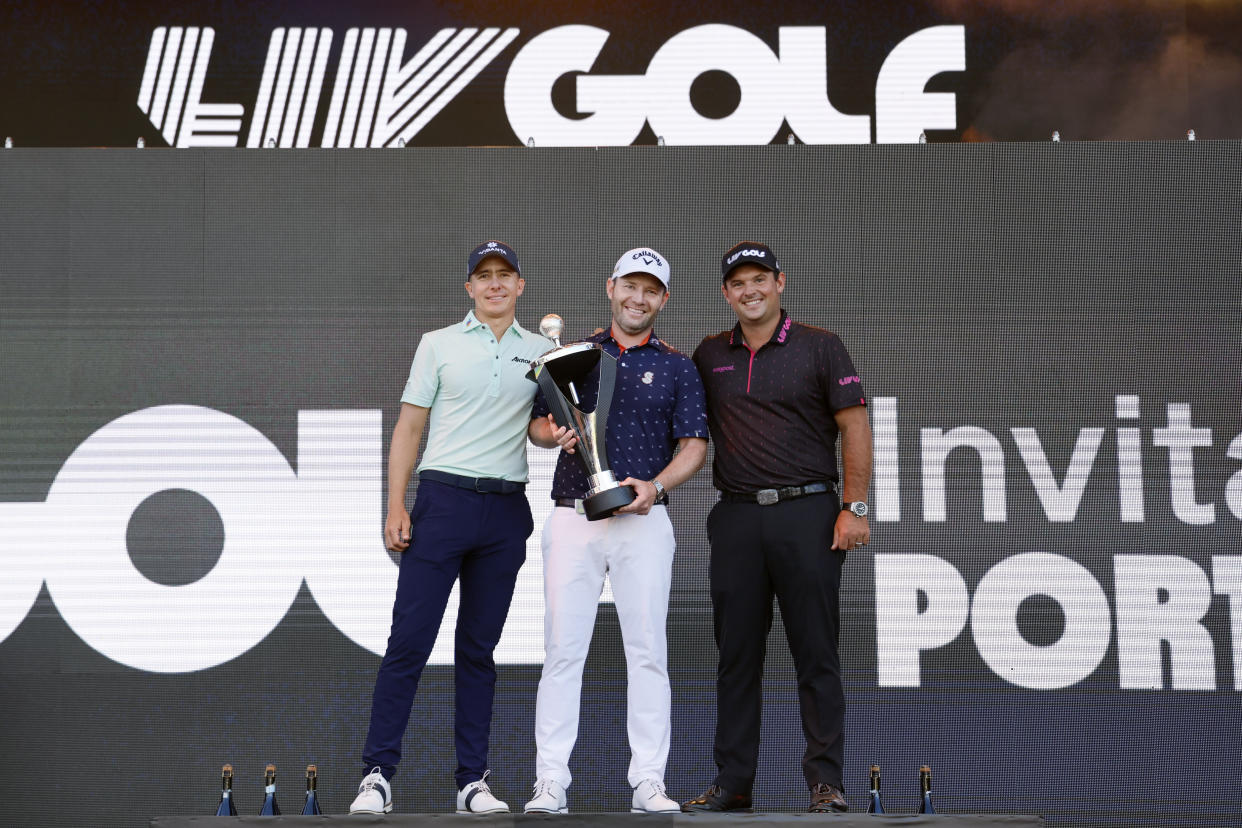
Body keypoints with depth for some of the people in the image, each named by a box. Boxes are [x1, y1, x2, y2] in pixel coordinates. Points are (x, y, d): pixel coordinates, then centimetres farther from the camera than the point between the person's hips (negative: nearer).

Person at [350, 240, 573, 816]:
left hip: (506, 510, 2)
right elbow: (409, 427, 5)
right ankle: (377, 774, -3)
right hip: (443, 498, -2)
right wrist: (396, 507, -4)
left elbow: (557, 420, 17)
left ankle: (473, 780, 10)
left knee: (478, 648, 7)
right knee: (409, 640, -7)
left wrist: (565, 430, -9)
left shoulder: (542, 351, 13)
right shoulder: (439, 344, 7)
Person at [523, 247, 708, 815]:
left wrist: (656, 485, -14)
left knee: (647, 650, -2)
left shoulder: (677, 368, 10)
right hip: (573, 517, 1)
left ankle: (648, 782, 2)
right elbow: (536, 425, 14)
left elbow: (693, 445, 4)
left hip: (643, 521, 0)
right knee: (563, 649, -3)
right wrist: (554, 433, -10)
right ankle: (550, 783, 0)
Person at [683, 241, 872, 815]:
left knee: (816, 654, -2)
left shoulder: (819, 347, 2)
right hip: (736, 517, 3)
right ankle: (732, 783, 12)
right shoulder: (709, 356, 13)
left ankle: (826, 782, 3)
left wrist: (854, 507, -8)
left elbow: (854, 427, -1)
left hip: (807, 514, -3)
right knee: (736, 655, 6)